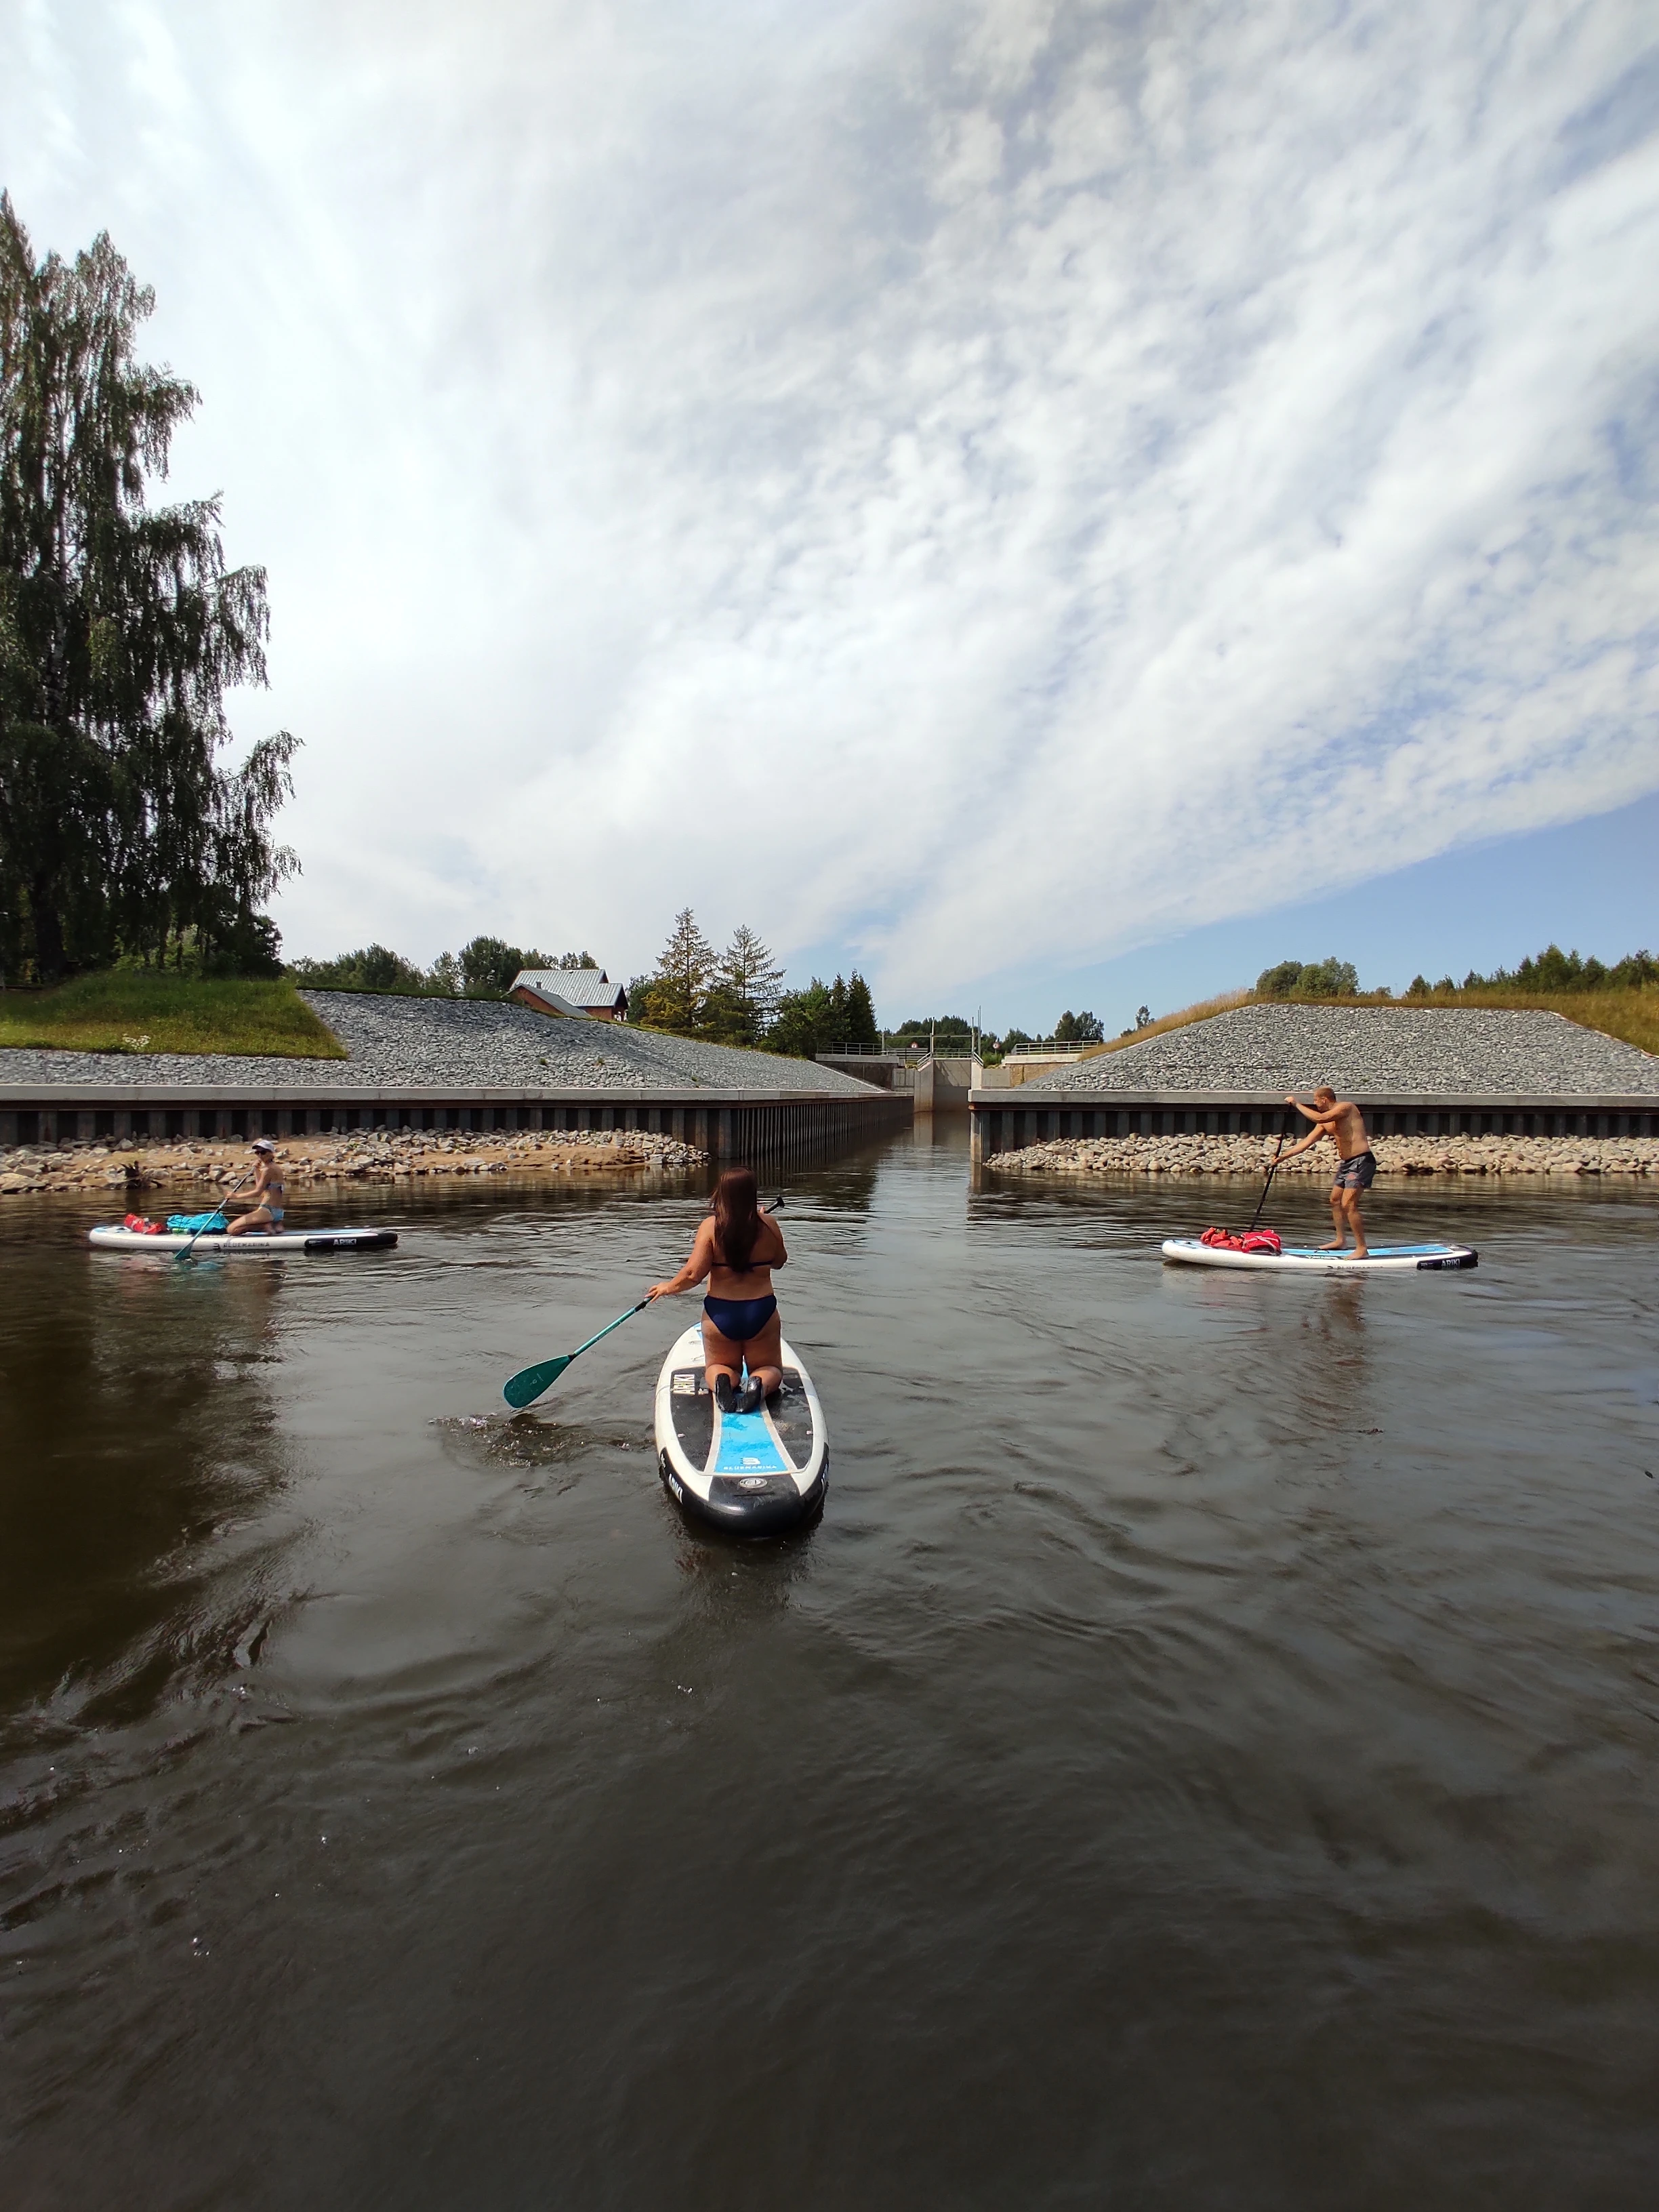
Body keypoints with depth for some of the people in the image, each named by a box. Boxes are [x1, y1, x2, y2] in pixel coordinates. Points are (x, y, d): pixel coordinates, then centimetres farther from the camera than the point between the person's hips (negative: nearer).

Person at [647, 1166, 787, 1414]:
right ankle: (760, 1384, -16)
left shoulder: (711, 1226, -12)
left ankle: (722, 1381, -12)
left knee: (718, 1366, 25)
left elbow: (693, 1274, -16)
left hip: (720, 1313, 0)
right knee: (770, 1368, 21)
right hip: (762, 1312, 0)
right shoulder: (768, 1225, -9)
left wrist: (668, 1288, 3)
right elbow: (779, 1262, 9)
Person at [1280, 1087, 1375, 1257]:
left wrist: (1297, 1104, -18)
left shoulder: (1347, 1107, -11)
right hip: (1346, 1163, 10)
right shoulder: (1326, 1123, 13)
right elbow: (1306, 1142, 15)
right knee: (1335, 1200, 18)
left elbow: (1319, 1118, -27)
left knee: (1348, 1205, -17)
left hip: (1361, 1161, -10)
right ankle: (1340, 1240, 30)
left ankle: (1362, 1249, -14)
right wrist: (1283, 1157, 13)